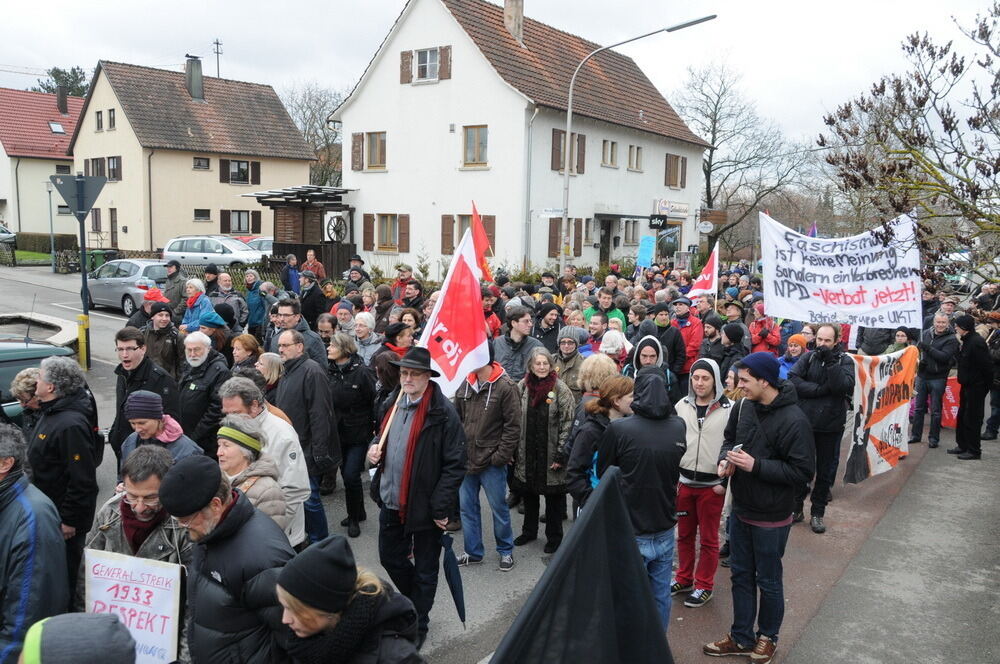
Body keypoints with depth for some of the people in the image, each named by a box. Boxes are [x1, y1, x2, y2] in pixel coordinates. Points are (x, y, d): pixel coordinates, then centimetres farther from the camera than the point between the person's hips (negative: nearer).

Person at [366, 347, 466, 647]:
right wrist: (374, 451, -2)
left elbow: (455, 464, -17)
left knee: (425, 569, 11)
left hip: (424, 506, -6)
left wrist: (440, 507, -20)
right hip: (391, 501, 7)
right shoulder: (390, 404, 4)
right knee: (390, 557, 21)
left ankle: (418, 625, 31)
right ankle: (415, 602, 47)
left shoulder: (443, 413, -18)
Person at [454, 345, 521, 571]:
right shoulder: (466, 385, 5)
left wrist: (501, 456, -15)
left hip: (491, 462, -6)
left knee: (498, 507, 7)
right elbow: (457, 419, 13)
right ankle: (473, 552, 28)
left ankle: (506, 551, 26)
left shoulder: (506, 387, -13)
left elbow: (513, 426, -13)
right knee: (467, 507, 13)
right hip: (466, 459, 6)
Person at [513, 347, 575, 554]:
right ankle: (529, 531, 36)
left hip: (550, 454, -4)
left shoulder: (560, 389, -9)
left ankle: (554, 536, 24)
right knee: (528, 493, 16)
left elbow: (568, 423, -10)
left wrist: (561, 454, -14)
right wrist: (513, 449, 6)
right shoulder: (522, 387, 2)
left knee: (553, 495, 7)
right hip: (527, 453, 4)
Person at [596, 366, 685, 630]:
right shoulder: (679, 427, -6)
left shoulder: (618, 429, -19)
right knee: (661, 596, 19)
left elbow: (602, 472, -3)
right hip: (665, 531, 4)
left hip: (631, 532, -4)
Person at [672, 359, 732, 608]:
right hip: (683, 482, 4)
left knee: (708, 538, 9)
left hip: (712, 485, -4)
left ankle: (704, 586, 23)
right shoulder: (682, 406, 2)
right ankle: (684, 580, 31)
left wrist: (724, 482, -10)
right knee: (684, 534, 15)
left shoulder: (729, 409, -10)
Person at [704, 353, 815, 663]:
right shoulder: (744, 407, -4)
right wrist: (725, 459, -8)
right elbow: (730, 438, 13)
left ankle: (768, 637, 36)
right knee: (741, 575, 18)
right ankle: (741, 638, 35)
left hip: (771, 518, -6)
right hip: (741, 509, 6)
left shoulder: (793, 420, -23)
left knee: (768, 582, 13)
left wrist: (756, 465, -26)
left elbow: (803, 471, -22)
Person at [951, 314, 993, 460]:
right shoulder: (967, 341, 11)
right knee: (962, 416, 17)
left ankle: (974, 450, 6)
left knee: (972, 419, -3)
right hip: (967, 385, 10)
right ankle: (962, 445, 27)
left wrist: (985, 386, -16)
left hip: (976, 387, -10)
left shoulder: (977, 342, -20)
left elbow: (987, 366, -21)